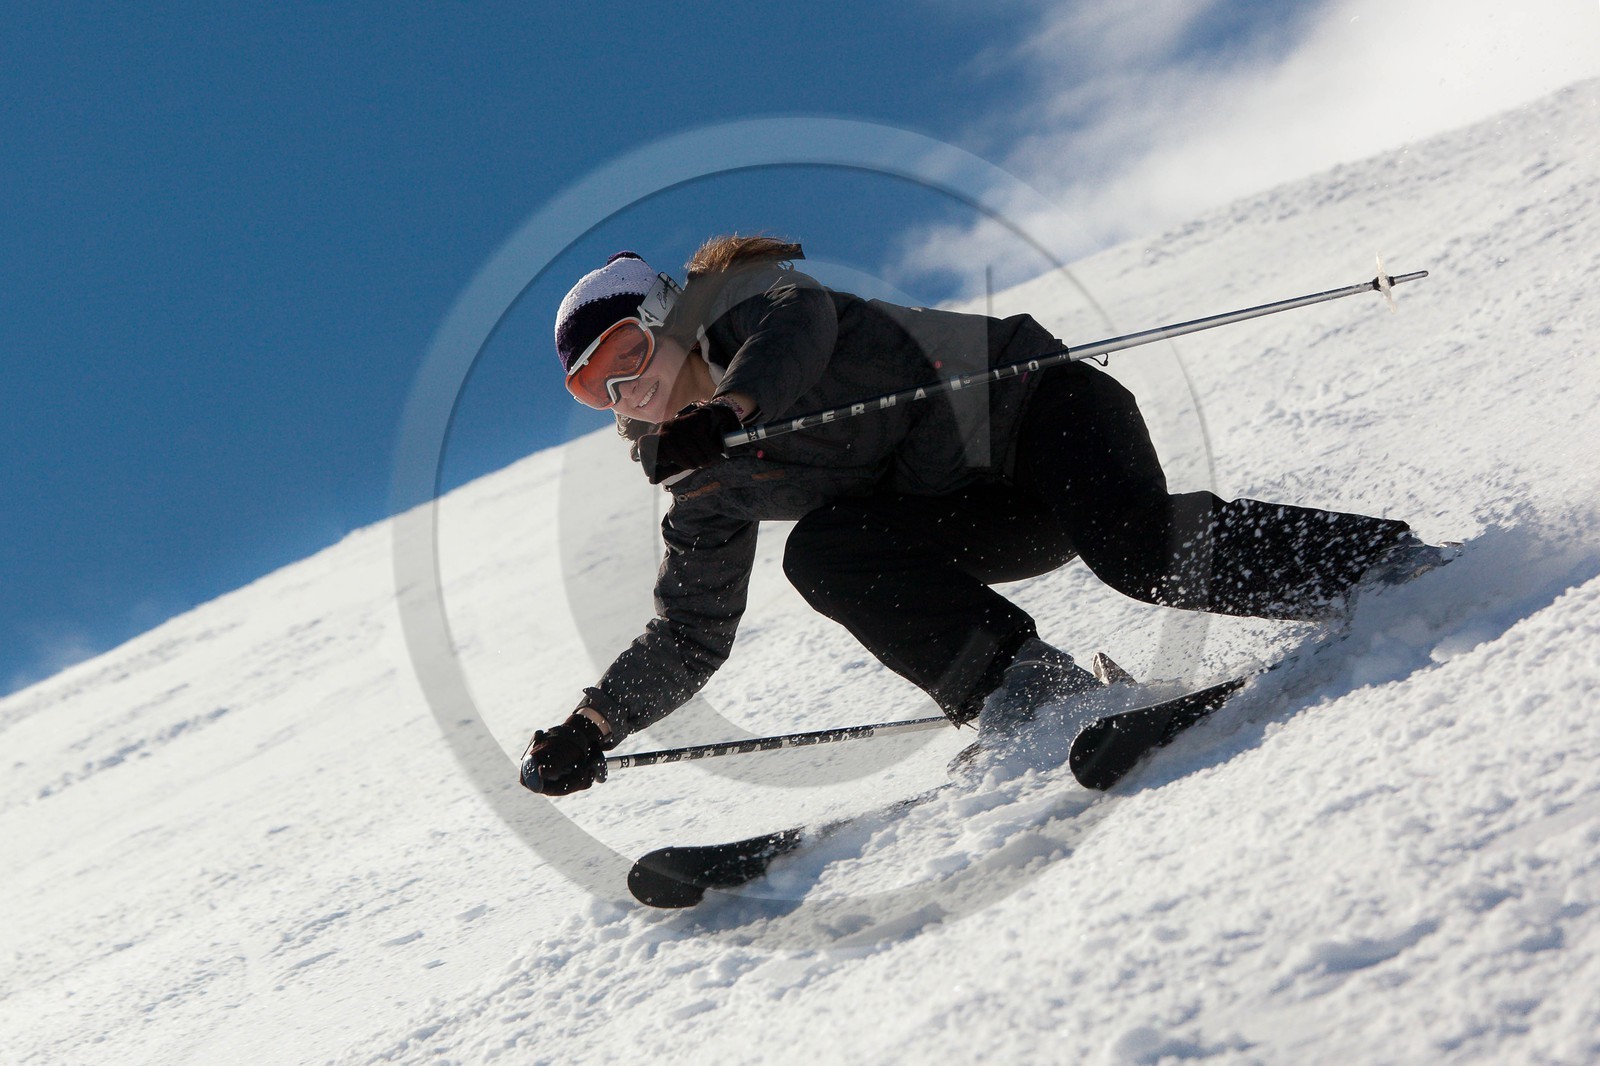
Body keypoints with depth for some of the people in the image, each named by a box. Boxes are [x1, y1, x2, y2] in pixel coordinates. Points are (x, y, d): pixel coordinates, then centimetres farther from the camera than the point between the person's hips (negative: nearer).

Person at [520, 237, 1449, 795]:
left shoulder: (745, 305, -6)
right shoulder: (705, 488, 11)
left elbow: (799, 323, -30)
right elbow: (689, 640, 15)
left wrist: (731, 405, -49)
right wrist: (592, 729, 3)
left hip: (1032, 399, -6)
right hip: (971, 514, 6)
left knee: (1138, 552, -31)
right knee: (822, 550, -20)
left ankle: (1387, 563, -15)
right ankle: (1025, 688, -25)